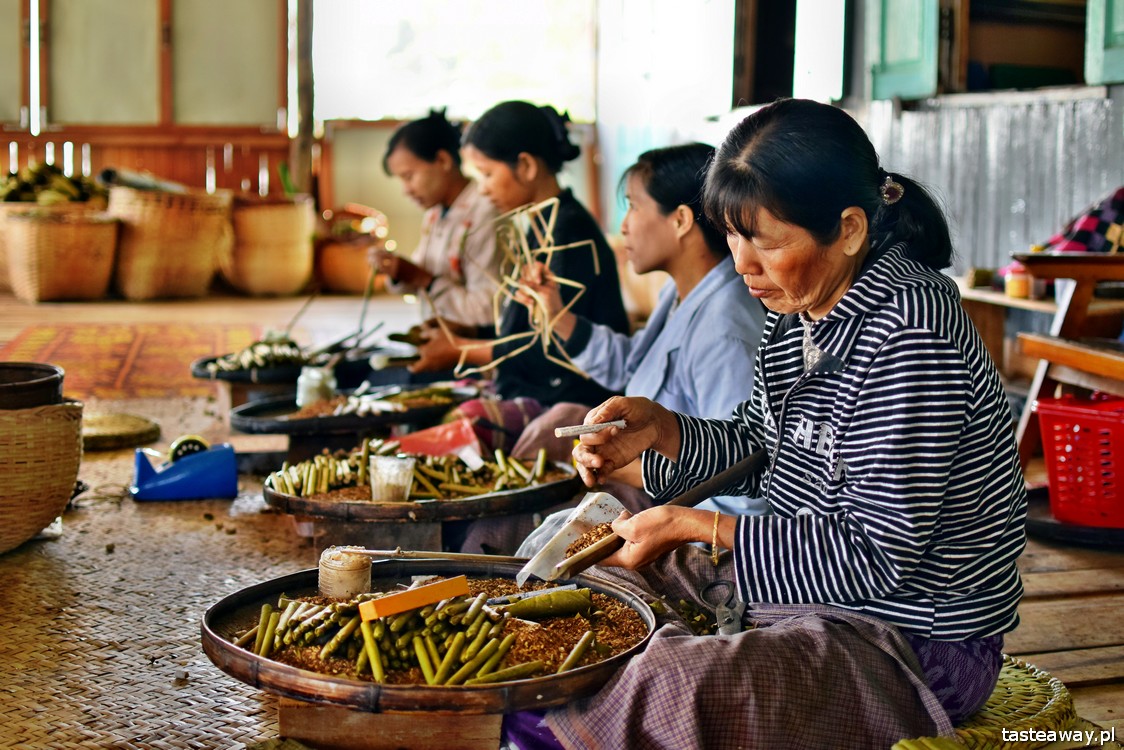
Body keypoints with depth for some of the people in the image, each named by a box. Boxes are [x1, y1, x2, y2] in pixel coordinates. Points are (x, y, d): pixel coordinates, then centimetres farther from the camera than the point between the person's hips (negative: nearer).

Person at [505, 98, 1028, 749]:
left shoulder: (906, 334, -26)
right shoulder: (804, 307, 2)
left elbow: (874, 554, -25)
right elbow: (757, 448, 15)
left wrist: (697, 527, -22)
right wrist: (657, 428, -4)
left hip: (913, 643, -9)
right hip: (805, 578, 10)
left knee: (659, 684, -31)